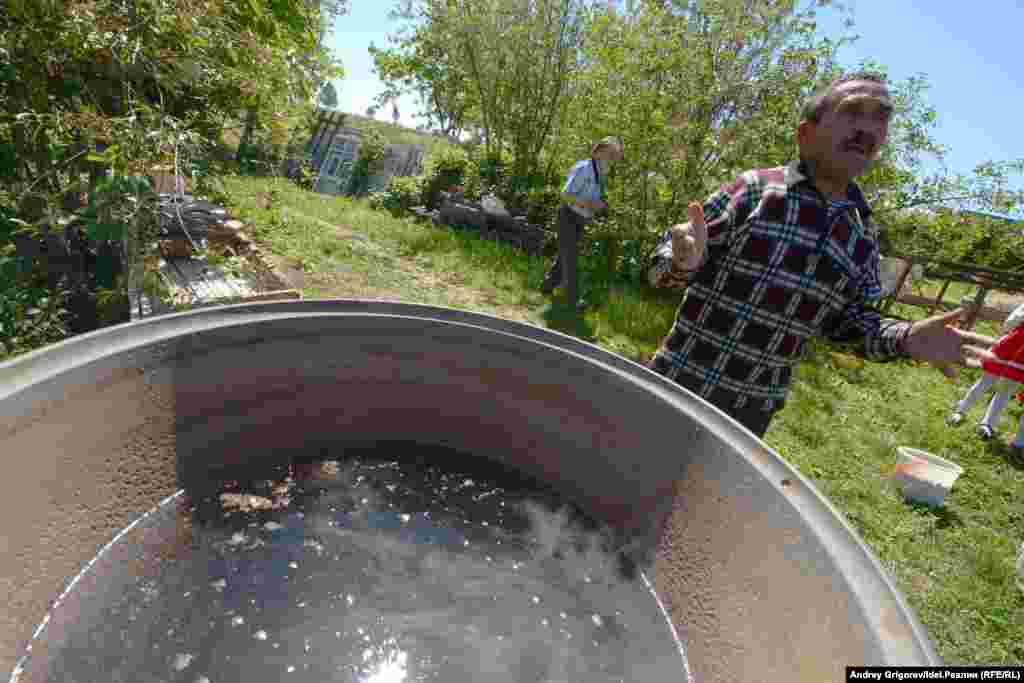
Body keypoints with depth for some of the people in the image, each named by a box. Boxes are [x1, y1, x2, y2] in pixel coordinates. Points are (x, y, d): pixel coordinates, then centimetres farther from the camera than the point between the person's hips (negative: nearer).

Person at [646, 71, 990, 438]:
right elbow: (663, 263, -11)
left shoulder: (863, 236, 5)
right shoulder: (753, 189, -10)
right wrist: (683, 262, -34)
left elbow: (845, 317, 13)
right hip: (681, 382, -4)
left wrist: (903, 338, -5)